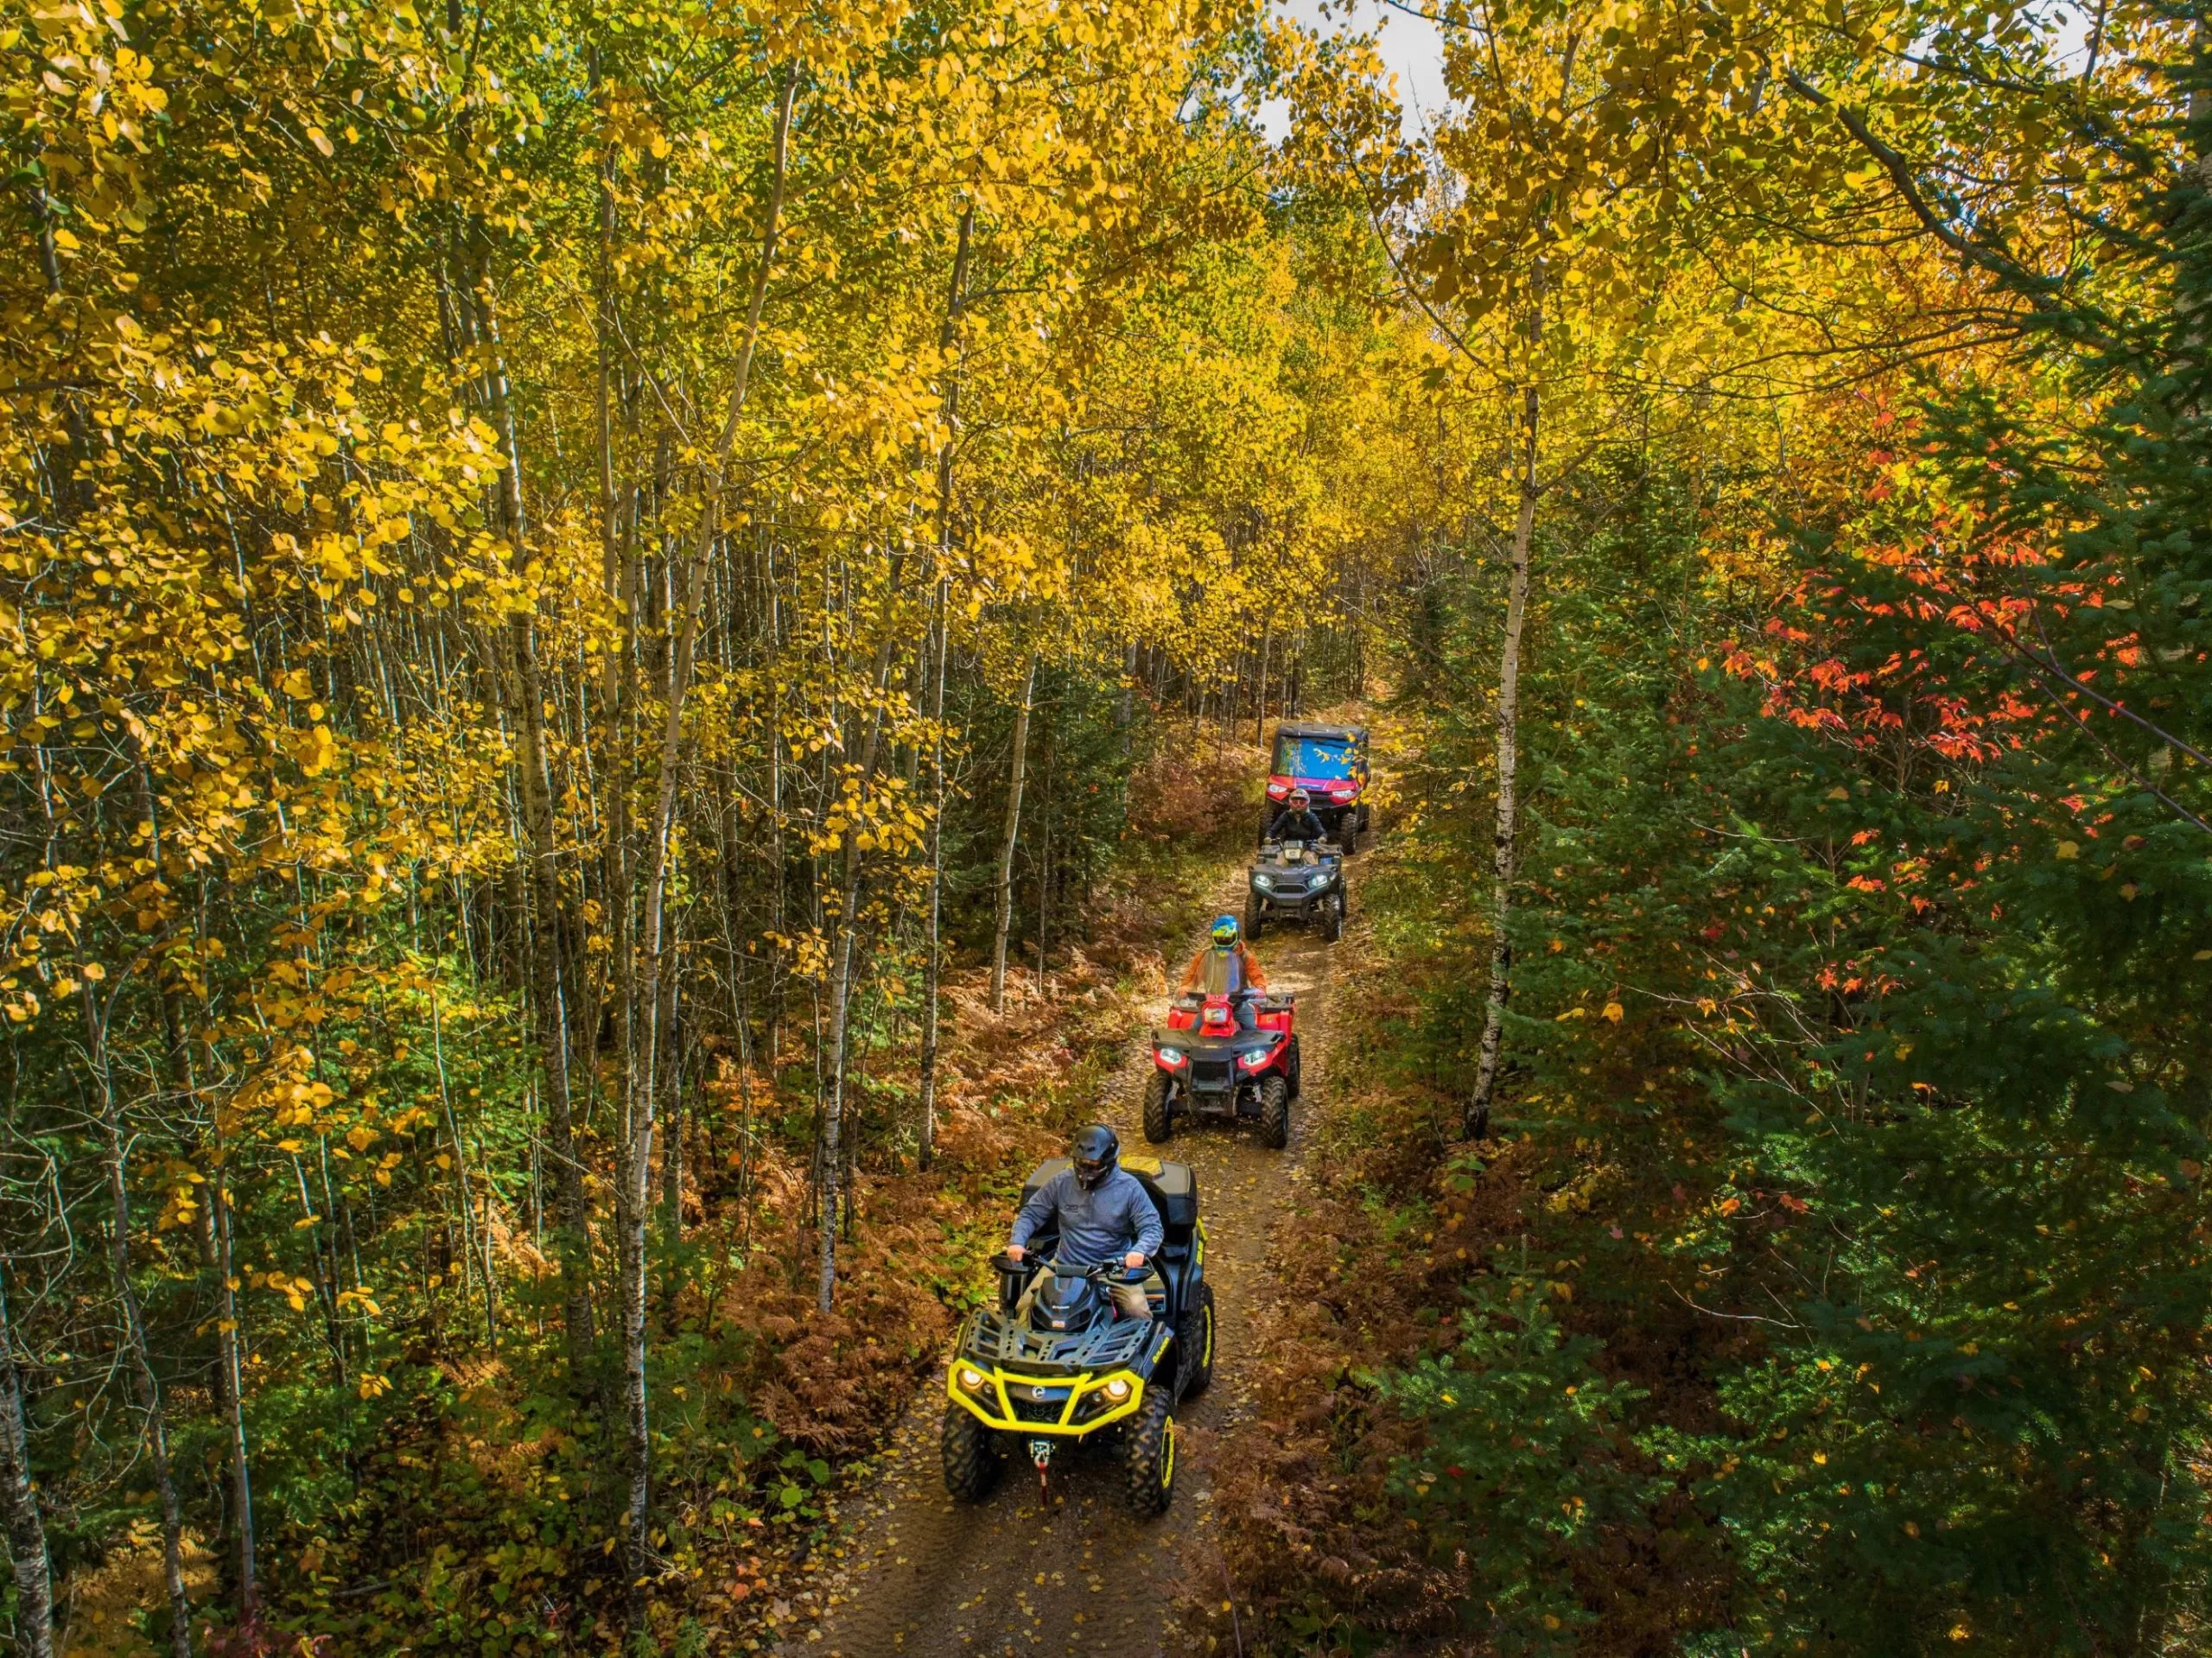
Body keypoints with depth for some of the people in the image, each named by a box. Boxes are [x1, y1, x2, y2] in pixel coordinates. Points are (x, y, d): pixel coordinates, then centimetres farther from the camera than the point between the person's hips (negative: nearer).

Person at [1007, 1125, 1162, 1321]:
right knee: (1025, 1308, -10)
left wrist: (1139, 1251, -29)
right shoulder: (1061, 1182, -1)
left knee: (1139, 1313, -23)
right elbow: (1031, 1214, 8)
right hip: (1065, 1265, 2)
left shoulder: (1129, 1187, -7)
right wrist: (1017, 1241, -11)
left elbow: (1152, 1227, -7)